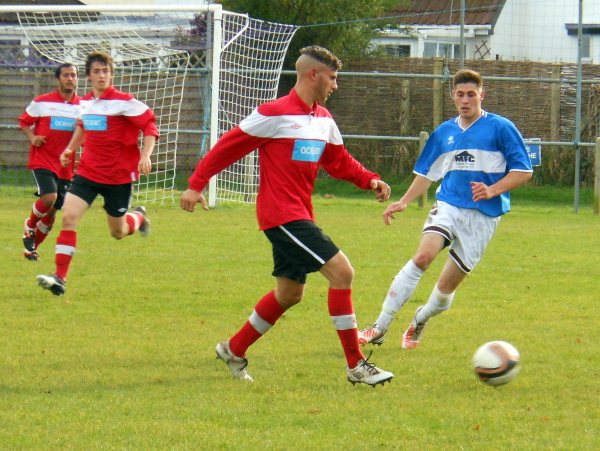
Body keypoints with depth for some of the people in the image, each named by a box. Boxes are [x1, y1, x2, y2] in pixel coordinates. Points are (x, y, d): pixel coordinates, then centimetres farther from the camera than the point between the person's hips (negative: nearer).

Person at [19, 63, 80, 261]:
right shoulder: (41, 102, -3)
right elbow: (24, 122, 8)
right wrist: (32, 137, -11)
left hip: (65, 166, 4)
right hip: (42, 161, -4)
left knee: (52, 212, 6)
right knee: (49, 197, -26)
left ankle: (32, 248, 25)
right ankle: (29, 226, 4)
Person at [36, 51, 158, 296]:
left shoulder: (123, 102, -12)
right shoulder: (84, 103, 6)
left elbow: (149, 125, -10)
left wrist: (145, 156, -22)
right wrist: (70, 149, 15)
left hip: (119, 175, -4)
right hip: (87, 172, 4)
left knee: (118, 233, 9)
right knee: (68, 216, -17)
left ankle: (139, 217, 47)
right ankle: (59, 278, -17)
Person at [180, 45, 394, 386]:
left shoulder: (324, 119, 12)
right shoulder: (275, 114, -13)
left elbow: (338, 160, 20)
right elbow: (230, 146, -8)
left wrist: (369, 180, 2)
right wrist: (197, 184, -7)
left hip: (300, 216, 10)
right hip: (282, 214, -10)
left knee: (290, 294, 19)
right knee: (341, 272, -16)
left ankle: (234, 350, 36)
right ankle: (356, 365, -12)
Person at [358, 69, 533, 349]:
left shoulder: (501, 128, -2)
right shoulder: (444, 132, 13)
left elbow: (523, 171, -3)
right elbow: (427, 172, 24)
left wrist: (492, 191, -18)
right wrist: (404, 202, 11)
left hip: (483, 216, -2)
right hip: (448, 205, 2)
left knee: (447, 287, 0)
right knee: (423, 256, -24)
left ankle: (420, 320, 34)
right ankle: (379, 329, -24)